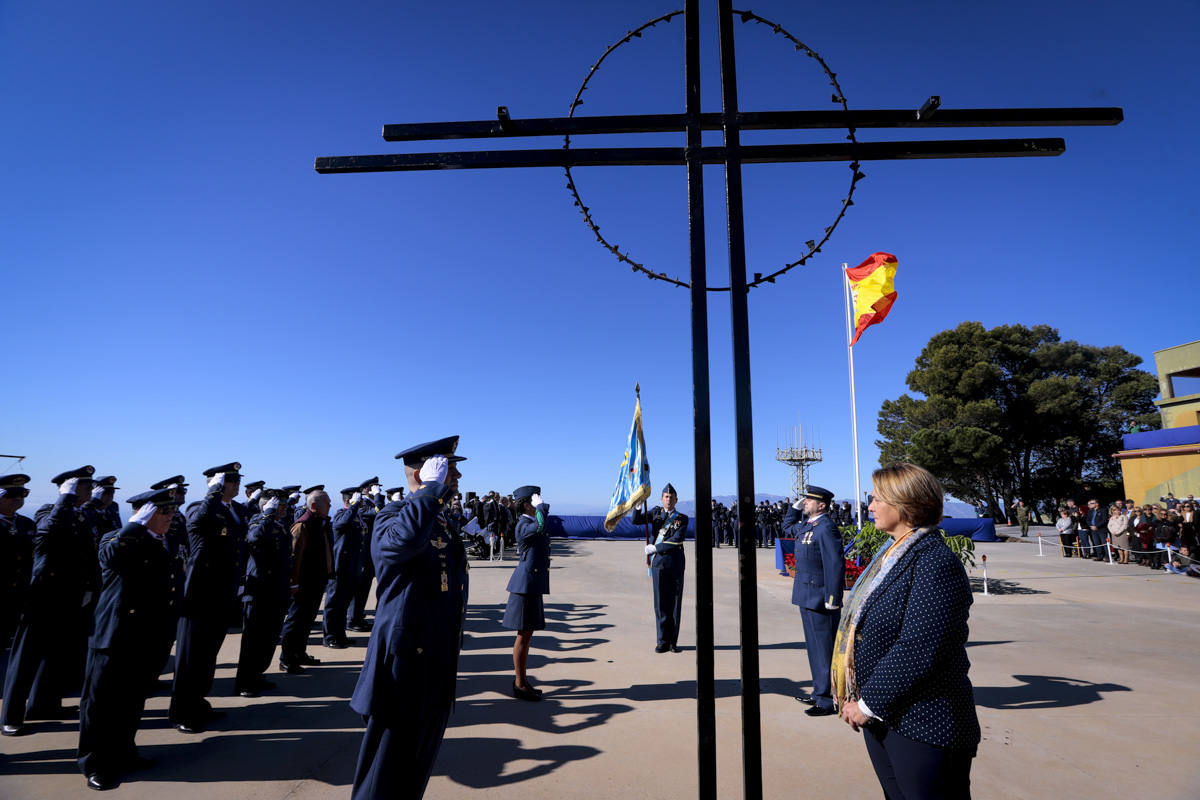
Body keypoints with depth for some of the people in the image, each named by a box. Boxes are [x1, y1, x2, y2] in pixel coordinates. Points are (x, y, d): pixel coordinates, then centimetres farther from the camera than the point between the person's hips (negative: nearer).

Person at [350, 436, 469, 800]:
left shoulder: (444, 523, 10)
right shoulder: (393, 515, -17)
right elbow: (403, 539, -44)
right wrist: (434, 486, -32)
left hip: (438, 670, 9)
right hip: (404, 667, -8)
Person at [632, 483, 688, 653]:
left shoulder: (682, 519, 4)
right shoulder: (656, 512, 11)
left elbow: (676, 541, -10)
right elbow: (636, 520, 0)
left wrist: (655, 548, -12)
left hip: (676, 561, 0)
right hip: (658, 562, 1)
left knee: (675, 601, 5)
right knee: (660, 602, 1)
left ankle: (673, 641, 15)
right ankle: (662, 641, 9)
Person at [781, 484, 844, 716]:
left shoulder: (826, 529, -18)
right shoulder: (805, 525, 10)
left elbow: (836, 565, -22)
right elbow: (787, 527, 31)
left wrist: (832, 600, -22)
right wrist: (795, 506, 15)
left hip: (820, 601, -10)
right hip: (807, 598, 10)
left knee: (824, 650, 0)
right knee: (814, 647, 18)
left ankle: (827, 701, 10)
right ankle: (819, 693, 31)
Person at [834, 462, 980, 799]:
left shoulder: (936, 561, -21)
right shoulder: (892, 554, 9)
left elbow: (918, 649, -26)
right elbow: (862, 628, 14)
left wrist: (868, 703, -19)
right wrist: (859, 700, 7)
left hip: (922, 723, -8)